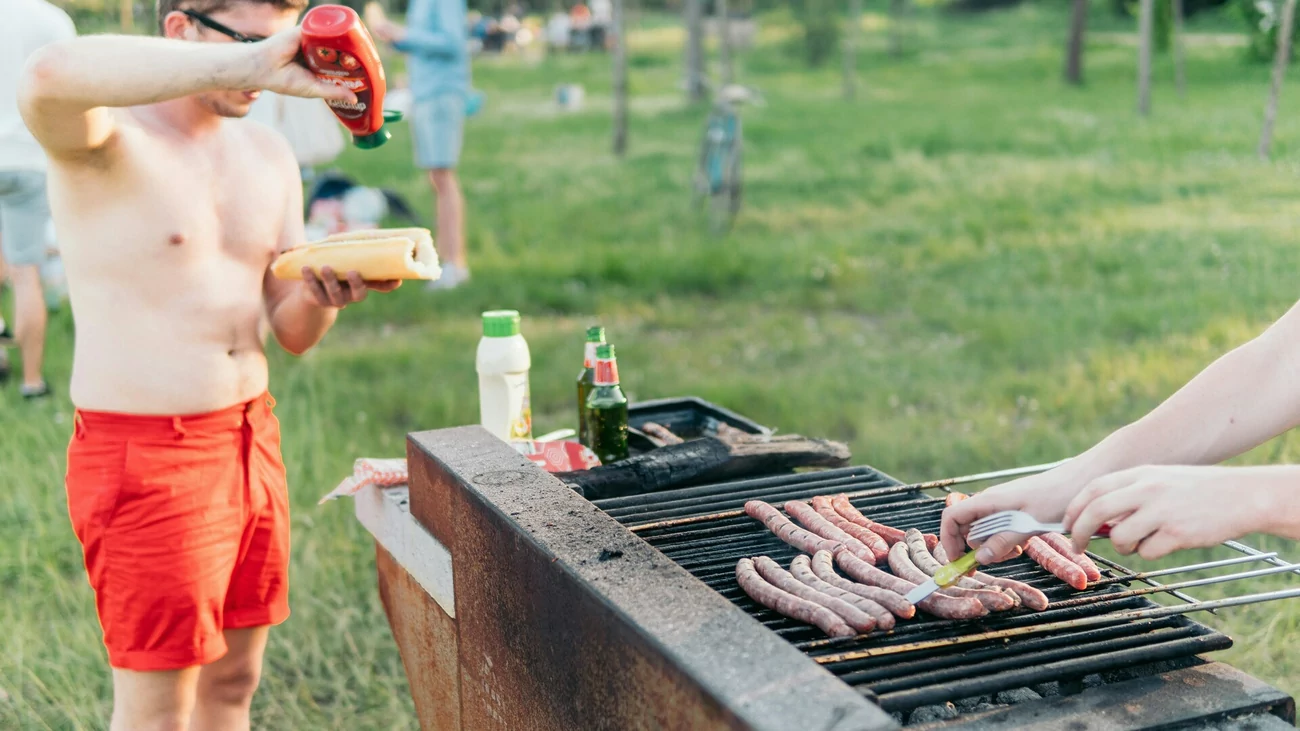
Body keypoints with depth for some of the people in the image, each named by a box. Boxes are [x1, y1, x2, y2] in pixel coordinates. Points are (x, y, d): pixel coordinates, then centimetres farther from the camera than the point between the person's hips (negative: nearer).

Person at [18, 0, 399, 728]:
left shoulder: (269, 155, 9)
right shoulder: (104, 135, -12)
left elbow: (293, 333, 11)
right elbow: (49, 77, -39)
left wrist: (322, 292, -13)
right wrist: (243, 64, -40)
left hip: (253, 440, 7)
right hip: (143, 456, -7)